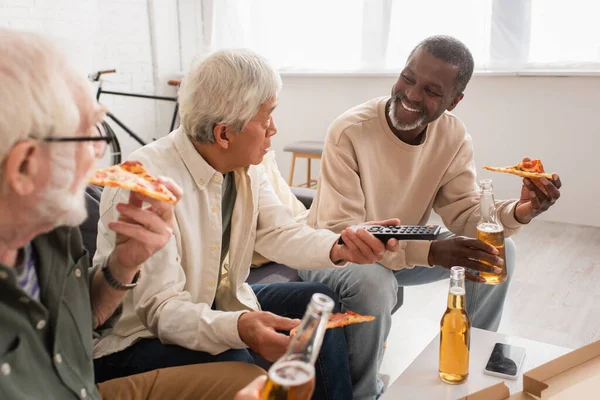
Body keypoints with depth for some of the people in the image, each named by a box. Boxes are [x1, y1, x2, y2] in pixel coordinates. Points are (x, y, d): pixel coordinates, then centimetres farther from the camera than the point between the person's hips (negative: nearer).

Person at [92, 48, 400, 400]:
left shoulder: (245, 166, -6)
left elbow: (280, 233, -7)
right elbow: (161, 308, -29)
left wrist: (339, 248, -26)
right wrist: (240, 328, -47)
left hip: (218, 303, 7)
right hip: (139, 338, -7)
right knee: (236, 365, -31)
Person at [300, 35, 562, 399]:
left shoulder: (454, 135, -11)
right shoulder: (350, 132, -28)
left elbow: (466, 214, -9)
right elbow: (339, 234, -32)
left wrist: (519, 212, -31)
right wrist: (430, 251, -43)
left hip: (403, 246, 5)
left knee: (498, 251, -6)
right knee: (375, 282, -37)